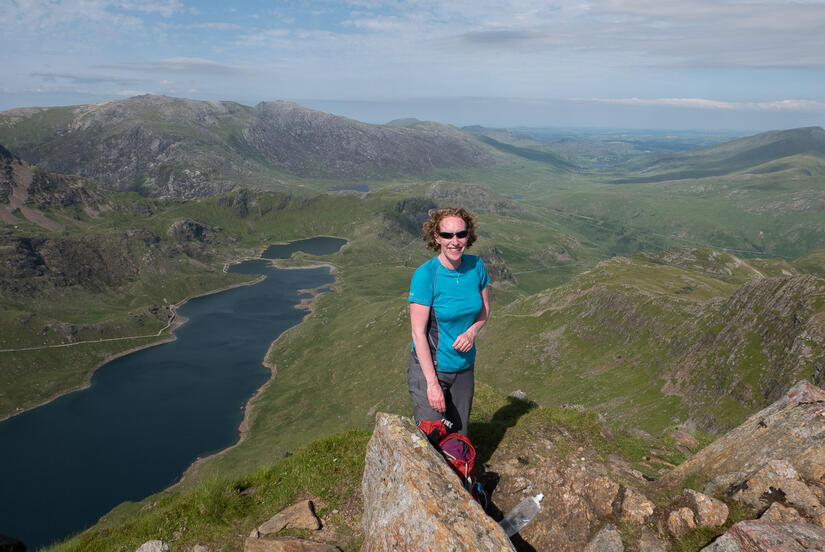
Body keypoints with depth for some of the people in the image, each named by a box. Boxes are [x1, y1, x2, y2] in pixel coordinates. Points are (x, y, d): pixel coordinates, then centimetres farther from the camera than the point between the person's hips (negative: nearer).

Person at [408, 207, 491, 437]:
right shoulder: (425, 275, -20)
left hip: (464, 365, 5)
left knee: (458, 436, 18)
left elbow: (485, 308, 10)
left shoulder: (476, 266, -5)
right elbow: (418, 333, -19)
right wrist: (432, 383, -20)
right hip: (430, 366, -5)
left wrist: (472, 331, -11)